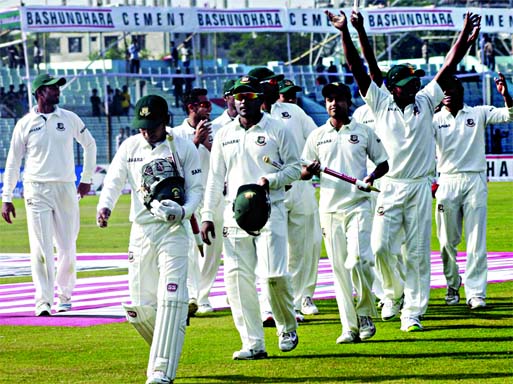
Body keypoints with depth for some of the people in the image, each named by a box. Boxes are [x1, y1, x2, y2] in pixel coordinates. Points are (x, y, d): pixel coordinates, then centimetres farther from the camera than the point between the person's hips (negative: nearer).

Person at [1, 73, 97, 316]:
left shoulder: (69, 119, 6)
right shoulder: (25, 124, 1)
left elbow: (89, 145, 21)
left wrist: (87, 178, 18)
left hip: (66, 189, 2)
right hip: (37, 191, -2)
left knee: (68, 247, 6)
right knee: (41, 248, -9)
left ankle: (64, 294, 23)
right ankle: (43, 302, -12)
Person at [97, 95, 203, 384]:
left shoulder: (184, 148, -1)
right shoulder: (130, 147, 7)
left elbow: (197, 188, 2)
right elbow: (114, 181, 9)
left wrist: (183, 211, -18)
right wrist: (105, 206, -12)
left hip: (173, 231, -4)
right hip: (141, 231, 4)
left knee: (171, 298, -15)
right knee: (141, 305, 3)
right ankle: (167, 350, 29)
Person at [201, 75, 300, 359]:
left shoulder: (278, 130, 2)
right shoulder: (224, 135, 13)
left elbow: (294, 168, 4)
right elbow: (215, 177, 15)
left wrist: (270, 180, -14)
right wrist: (207, 215, 9)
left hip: (269, 211, -4)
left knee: (274, 274, -14)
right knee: (237, 278, -4)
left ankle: (287, 327, 13)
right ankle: (253, 344, 0)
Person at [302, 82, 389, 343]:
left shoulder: (364, 132, 6)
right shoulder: (317, 136, 11)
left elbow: (383, 163, 12)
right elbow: (303, 173, 13)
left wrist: (372, 177, -10)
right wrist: (310, 171, -11)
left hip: (358, 206, -2)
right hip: (329, 208, 2)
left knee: (358, 258, -19)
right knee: (339, 268, 0)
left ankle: (365, 313, 1)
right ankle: (350, 327, 2)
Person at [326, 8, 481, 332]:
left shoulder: (425, 102, 6)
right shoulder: (380, 103, 2)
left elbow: (448, 68, 1)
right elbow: (358, 68, -3)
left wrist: (466, 38, -10)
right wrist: (346, 34, -12)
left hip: (420, 187, 1)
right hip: (389, 187, -1)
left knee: (417, 253, 1)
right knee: (380, 246, -9)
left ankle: (412, 313, 6)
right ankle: (394, 294, 18)